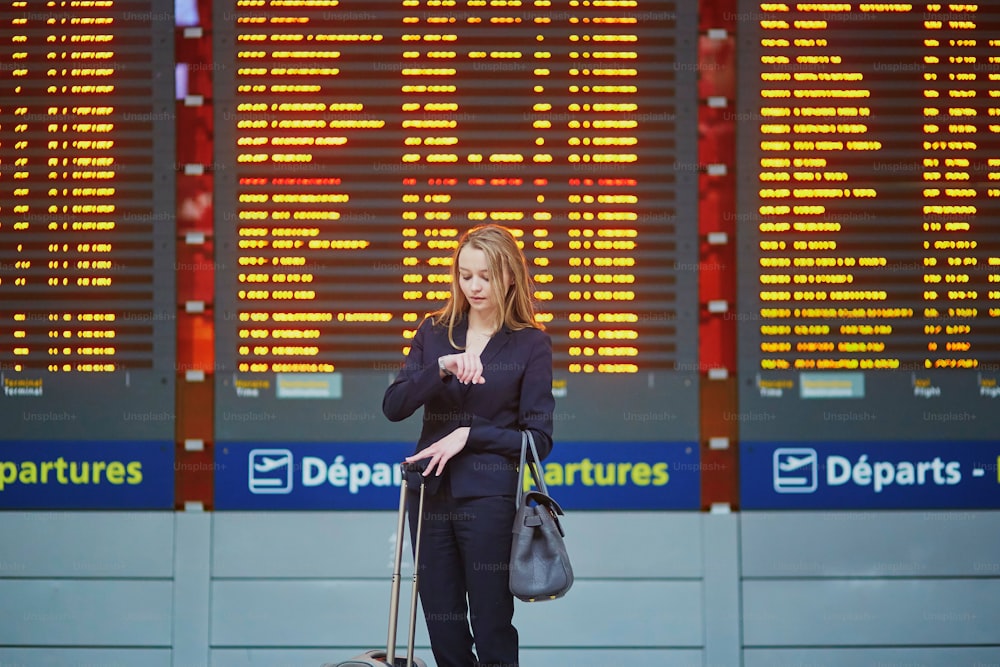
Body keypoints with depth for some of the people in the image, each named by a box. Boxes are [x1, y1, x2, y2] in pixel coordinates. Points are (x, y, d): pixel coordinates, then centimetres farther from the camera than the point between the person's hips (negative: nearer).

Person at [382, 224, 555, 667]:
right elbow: (393, 407, -2)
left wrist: (467, 435, -13)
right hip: (432, 495, 4)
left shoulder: (531, 344, -1)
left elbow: (538, 439, -4)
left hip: (489, 499, -4)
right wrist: (442, 368, -16)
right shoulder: (435, 332, 9)